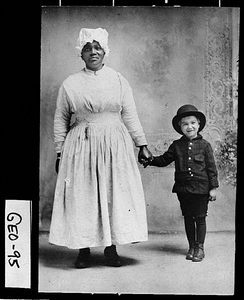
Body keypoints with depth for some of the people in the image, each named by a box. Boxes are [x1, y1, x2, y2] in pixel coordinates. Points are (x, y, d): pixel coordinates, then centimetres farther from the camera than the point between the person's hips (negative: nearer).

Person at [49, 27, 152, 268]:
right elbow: (61, 120, 7)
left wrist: (142, 145, 5)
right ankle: (83, 250, 12)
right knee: (81, 196, 1)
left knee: (114, 193, 1)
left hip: (114, 147, 1)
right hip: (81, 147, 0)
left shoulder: (118, 81, 6)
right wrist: (60, 153, 4)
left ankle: (111, 249, 12)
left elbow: (130, 116, 7)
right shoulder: (70, 84, 4)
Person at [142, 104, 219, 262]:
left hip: (201, 188, -3)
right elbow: (164, 159, 14)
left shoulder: (204, 145, -2)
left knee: (200, 218, 4)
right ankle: (192, 247, 24)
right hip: (183, 188, 3)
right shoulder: (177, 145, 6)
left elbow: (211, 167, -1)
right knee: (188, 218, 12)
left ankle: (200, 248, 15)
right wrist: (151, 160, -3)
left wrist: (213, 187, -3)